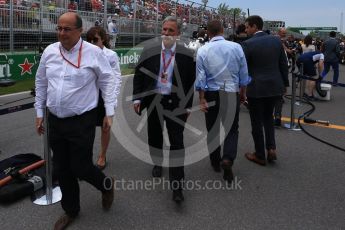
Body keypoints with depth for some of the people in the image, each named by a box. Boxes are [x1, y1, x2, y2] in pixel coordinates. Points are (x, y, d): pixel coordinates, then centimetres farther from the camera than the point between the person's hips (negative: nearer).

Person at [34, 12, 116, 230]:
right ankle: (71, 210, 33)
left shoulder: (93, 52, -9)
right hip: (55, 120, 5)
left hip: (82, 121, -5)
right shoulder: (49, 51, 3)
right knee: (61, 170, 12)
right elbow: (41, 83, 12)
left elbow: (107, 81, -3)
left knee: (80, 168, -2)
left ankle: (107, 184, 31)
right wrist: (39, 112, 12)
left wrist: (109, 112, -6)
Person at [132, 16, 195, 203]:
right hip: (153, 100, 2)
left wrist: (188, 105, 1)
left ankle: (177, 186, -1)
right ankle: (157, 163, 45)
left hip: (176, 103, -2)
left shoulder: (186, 54, -6)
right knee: (154, 137, 17)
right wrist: (137, 98, -2)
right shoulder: (149, 50, -2)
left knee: (177, 142, -5)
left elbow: (191, 81, 0)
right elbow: (138, 75, 3)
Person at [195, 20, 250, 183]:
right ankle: (228, 159, -12)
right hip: (232, 94, 0)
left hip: (211, 94, 0)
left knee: (212, 129, 15)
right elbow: (243, 73, 2)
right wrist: (243, 93, 15)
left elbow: (200, 77, -5)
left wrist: (202, 99, 0)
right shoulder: (236, 47, -4)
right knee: (232, 128, 10)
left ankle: (215, 162, 26)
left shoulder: (203, 50, -5)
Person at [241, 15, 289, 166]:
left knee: (257, 122, 8)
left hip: (256, 88, -5)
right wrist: (285, 84, 17)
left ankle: (260, 156, 18)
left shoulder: (248, 44, -13)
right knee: (268, 117, 24)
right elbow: (284, 64, 7)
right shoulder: (276, 40, 2)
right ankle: (271, 148, 14)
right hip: (275, 86, 5)